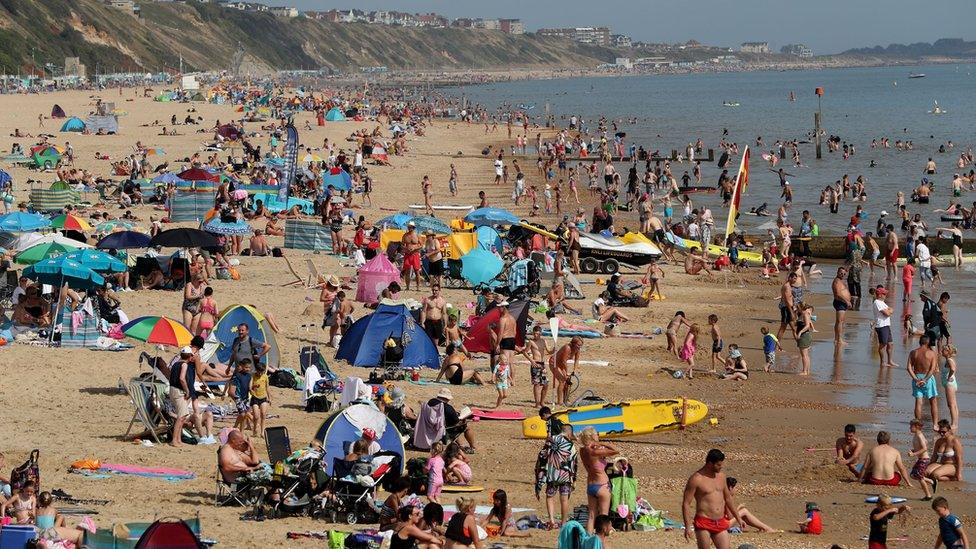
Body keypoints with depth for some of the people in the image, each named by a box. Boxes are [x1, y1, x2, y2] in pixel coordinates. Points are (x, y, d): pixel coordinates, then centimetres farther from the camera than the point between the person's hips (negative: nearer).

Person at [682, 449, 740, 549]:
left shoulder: (721, 476, 10)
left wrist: (738, 518, 24)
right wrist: (688, 526, -17)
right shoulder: (696, 479, -10)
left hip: (720, 523, 6)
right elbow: (686, 503, -10)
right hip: (703, 523, -6)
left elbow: (728, 498, 23)